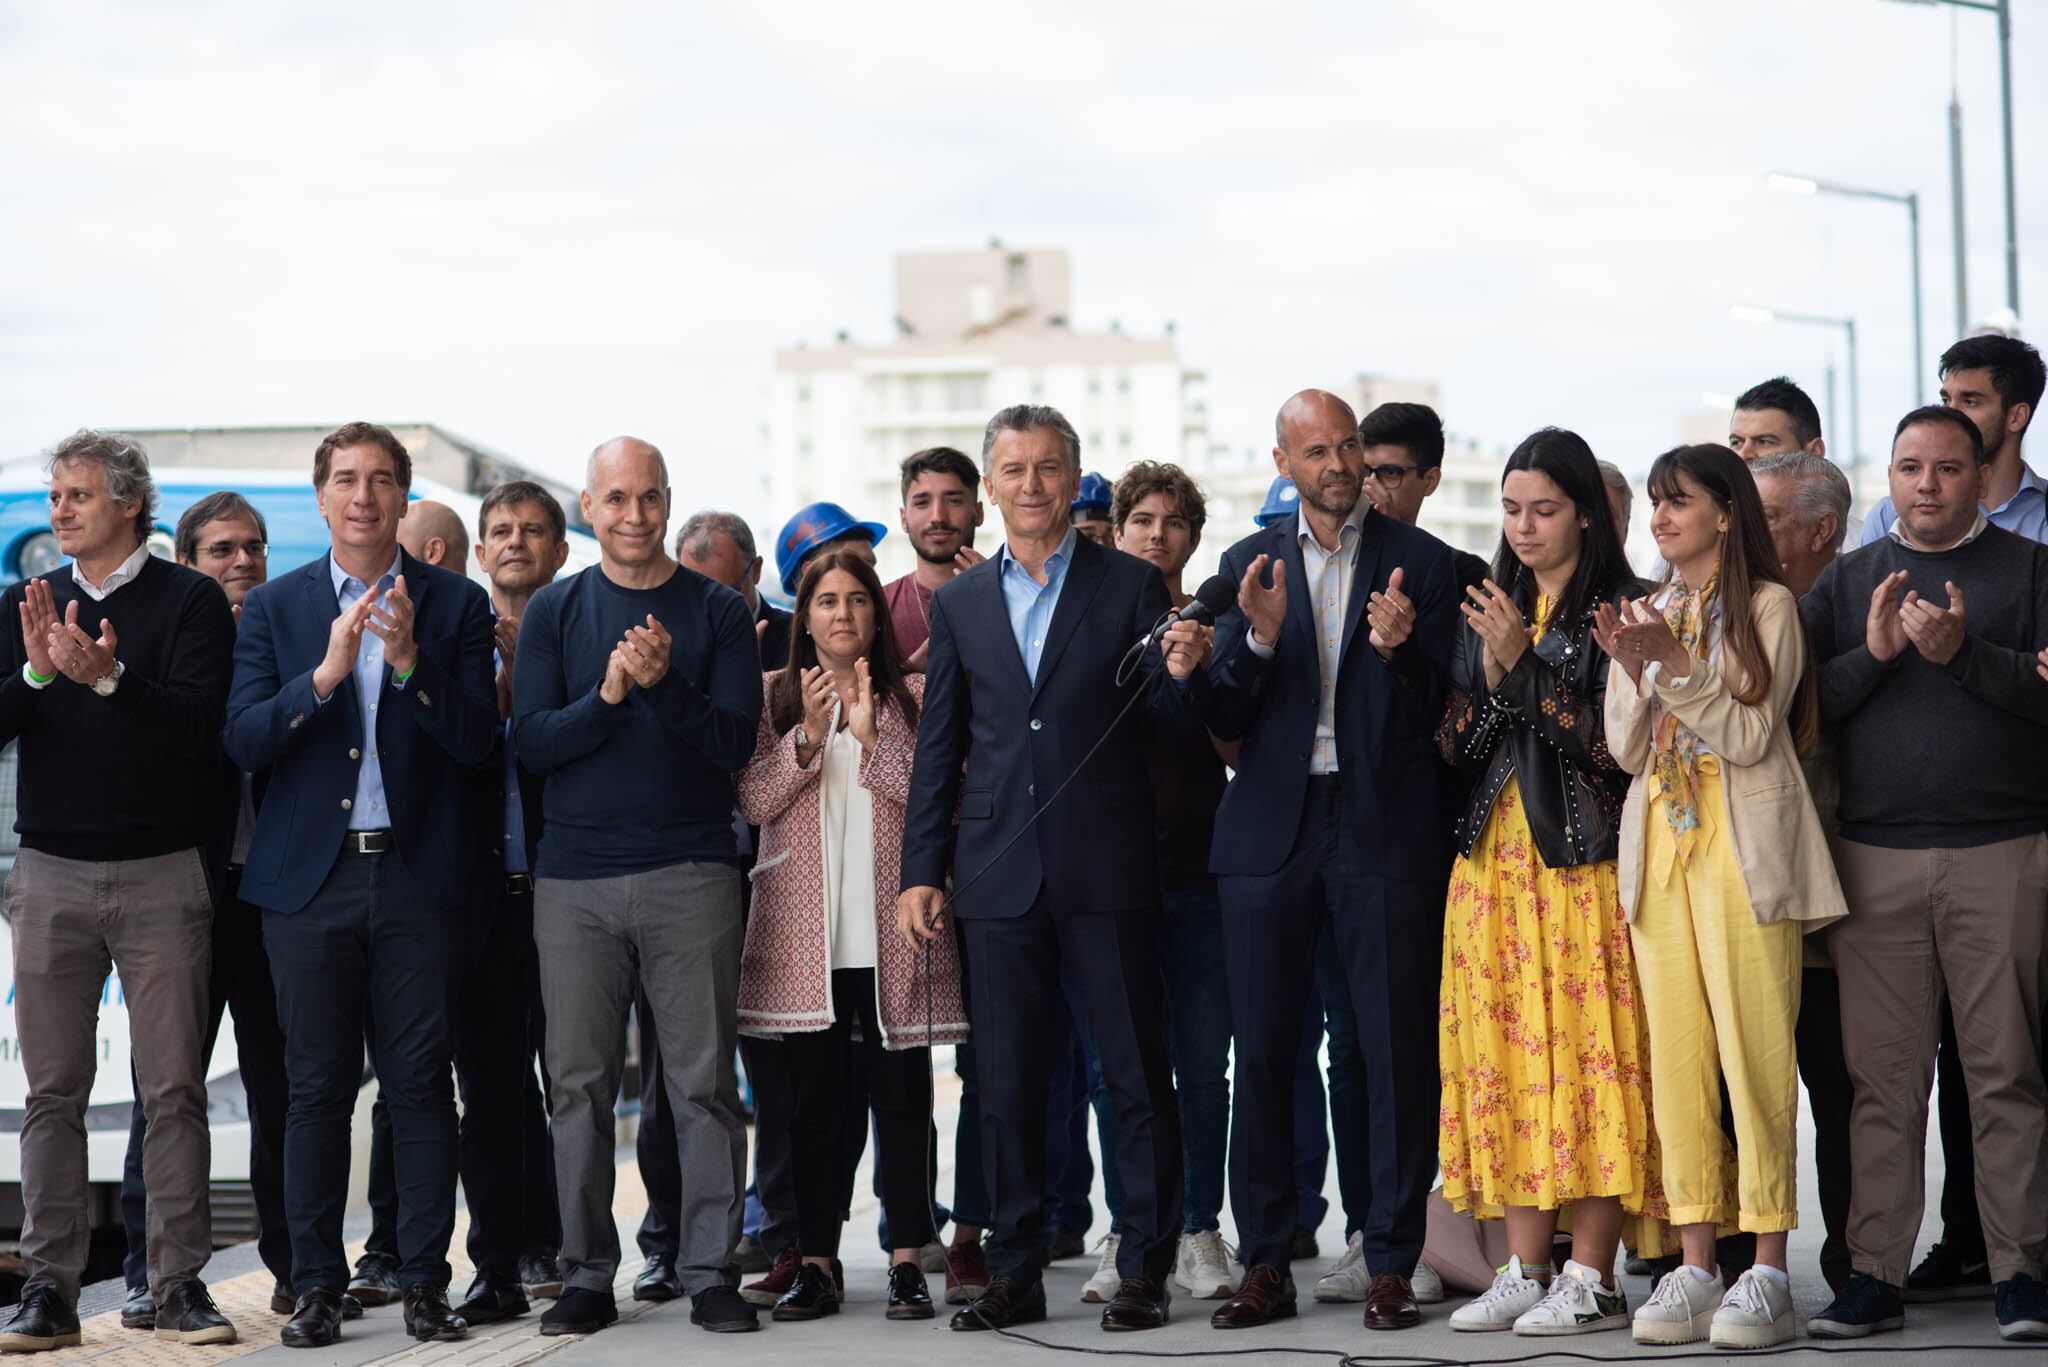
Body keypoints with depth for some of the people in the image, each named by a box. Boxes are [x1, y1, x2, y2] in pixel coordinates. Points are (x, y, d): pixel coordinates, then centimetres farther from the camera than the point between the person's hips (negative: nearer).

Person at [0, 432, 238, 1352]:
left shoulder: (190, 601, 0)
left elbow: (202, 727, -12)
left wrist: (111, 677, -24)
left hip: (161, 875, -3)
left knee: (173, 1088, 0)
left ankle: (180, 1284, 5)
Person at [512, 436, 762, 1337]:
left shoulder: (717, 612, 5)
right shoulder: (552, 612, 8)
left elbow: (737, 740, -3)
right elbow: (530, 742, 0)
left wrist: (665, 683, -18)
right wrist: (607, 696, -16)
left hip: (692, 873, -1)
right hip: (574, 880, 1)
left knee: (703, 1083, 0)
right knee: (581, 1086, 4)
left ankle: (708, 1271, 7)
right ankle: (587, 1275, 12)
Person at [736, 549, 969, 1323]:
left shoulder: (914, 697, 7)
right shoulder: (773, 696, 9)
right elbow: (753, 801, -1)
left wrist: (872, 737, -15)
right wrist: (807, 734, -14)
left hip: (891, 930, -1)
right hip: (805, 930, 1)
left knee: (900, 1096, 0)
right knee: (811, 1100, 3)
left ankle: (907, 1260, 4)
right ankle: (816, 1264, 7)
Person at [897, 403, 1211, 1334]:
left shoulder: (1131, 586, 4)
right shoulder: (960, 603, 12)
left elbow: (1175, 722, 2)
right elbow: (938, 749, 14)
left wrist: (1182, 673, -21)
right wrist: (920, 872, 8)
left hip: (1105, 870, -2)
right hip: (999, 874, 3)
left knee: (1137, 1074, 0)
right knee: (1005, 1083, 5)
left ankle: (1145, 1269, 7)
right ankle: (1014, 1272, 13)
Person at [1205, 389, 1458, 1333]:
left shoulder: (1421, 562, 4)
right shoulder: (1250, 563, 10)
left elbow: (1435, 715, -1)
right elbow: (1222, 718, 5)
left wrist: (1397, 649, -20)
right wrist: (1258, 638, -13)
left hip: (1385, 830, -2)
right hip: (1271, 829, 2)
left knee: (1398, 1050, -2)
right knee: (1262, 1052, 3)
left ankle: (1391, 1263, 4)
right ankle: (1265, 1263, 11)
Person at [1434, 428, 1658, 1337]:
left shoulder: (1618, 610, -3)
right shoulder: (1492, 608, 15)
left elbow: (1614, 744, -13)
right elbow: (1454, 745, 10)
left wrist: (1525, 664, -18)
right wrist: (1492, 671, -8)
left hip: (1583, 863, -6)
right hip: (1496, 861, 6)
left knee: (1589, 1051, -6)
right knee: (1507, 1052, 4)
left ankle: (1592, 1277, -3)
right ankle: (1525, 1269, 8)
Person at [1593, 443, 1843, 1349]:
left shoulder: (1767, 605, 0)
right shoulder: (1650, 612, 15)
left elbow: (1752, 734, -8)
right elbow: (1627, 750, 10)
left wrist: (1678, 665, -18)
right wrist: (1632, 671, -7)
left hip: (1744, 846, -5)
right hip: (1660, 843, 5)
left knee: (1755, 1053, -7)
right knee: (1676, 1055, 2)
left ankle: (1767, 1268, -5)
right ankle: (1694, 1263, 5)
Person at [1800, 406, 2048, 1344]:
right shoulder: (1847, 581, 15)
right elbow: (1804, 705, 7)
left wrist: (1963, 653, -15)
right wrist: (1873, 652, -8)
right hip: (1876, 861, 2)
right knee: (1883, 1074, 1)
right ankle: (1875, 1274, 5)